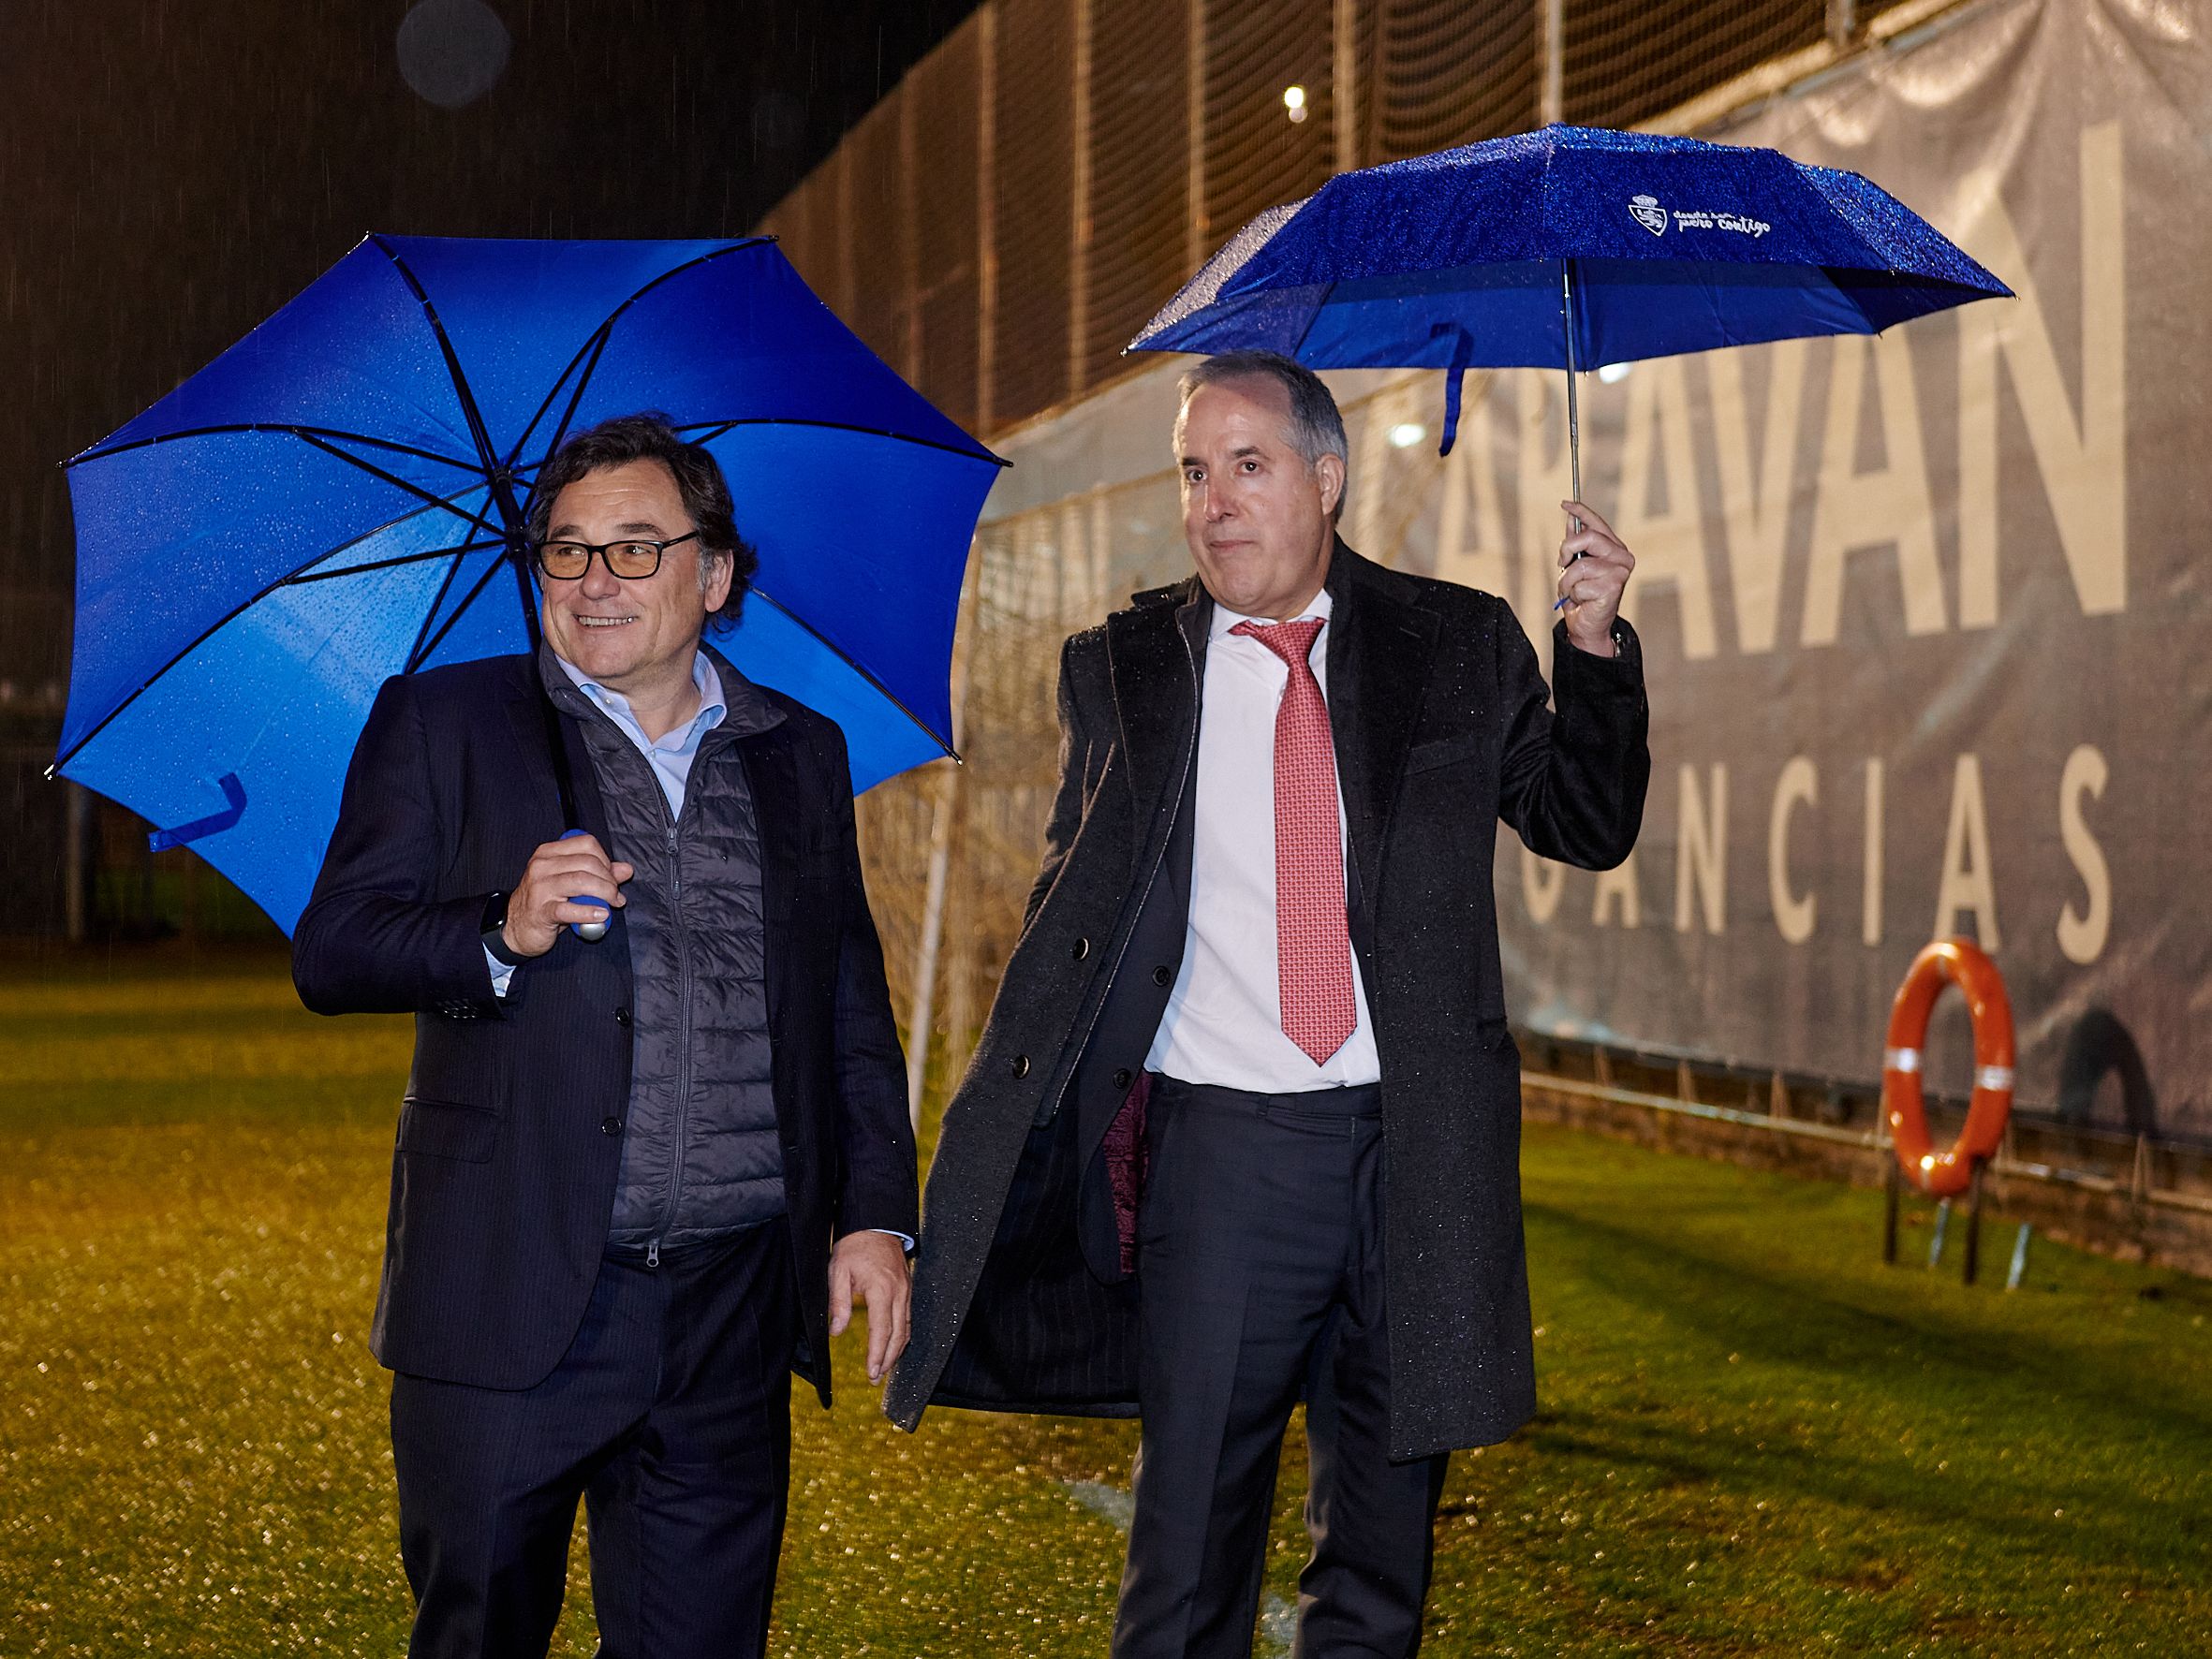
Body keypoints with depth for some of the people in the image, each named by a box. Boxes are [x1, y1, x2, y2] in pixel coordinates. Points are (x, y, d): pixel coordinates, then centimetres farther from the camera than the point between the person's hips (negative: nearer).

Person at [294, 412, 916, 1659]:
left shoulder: (801, 755, 14)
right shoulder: (443, 724, 5)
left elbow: (854, 1008, 16)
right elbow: (330, 952, -1)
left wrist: (876, 1214, 8)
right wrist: (503, 933, -18)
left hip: (733, 1317, 2)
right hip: (512, 1302, -2)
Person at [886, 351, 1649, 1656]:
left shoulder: (1459, 645, 7)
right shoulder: (1124, 668, 7)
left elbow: (1589, 830, 9)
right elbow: (1073, 910, 13)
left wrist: (1595, 646, -5)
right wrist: (1033, 1110, 5)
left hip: (1417, 1154, 1)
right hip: (1222, 1147, -1)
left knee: (1385, 1535, 12)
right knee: (1190, 1538, 1)